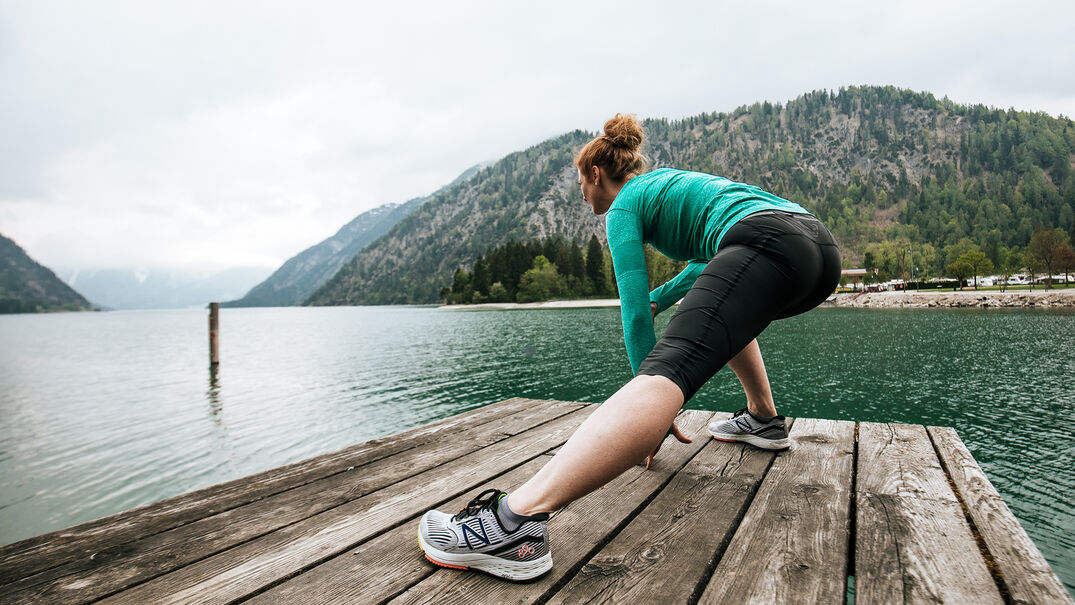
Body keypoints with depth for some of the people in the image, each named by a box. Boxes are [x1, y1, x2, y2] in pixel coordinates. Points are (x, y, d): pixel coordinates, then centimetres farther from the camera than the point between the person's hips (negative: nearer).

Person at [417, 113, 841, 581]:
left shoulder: (626, 203, 11)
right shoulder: (669, 180, 35)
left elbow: (635, 312, 2)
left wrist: (654, 400, 7)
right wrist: (660, 300, 46)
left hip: (765, 243, -9)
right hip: (824, 248, 9)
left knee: (669, 370, -28)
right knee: (723, 307, 39)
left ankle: (517, 520, -41)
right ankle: (763, 420, 35)